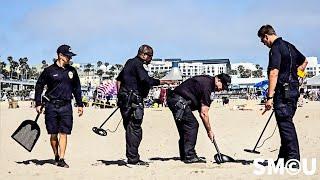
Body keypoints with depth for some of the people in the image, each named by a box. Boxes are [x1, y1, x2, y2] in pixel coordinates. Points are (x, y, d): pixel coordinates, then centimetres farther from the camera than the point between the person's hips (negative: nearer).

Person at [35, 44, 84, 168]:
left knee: (63, 133, -4)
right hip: (52, 106, -2)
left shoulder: (72, 71, 11)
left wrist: (80, 104, 16)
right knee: (53, 134, 4)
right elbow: (39, 86, 4)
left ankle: (61, 159, -4)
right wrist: (38, 104, 0)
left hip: (66, 106, 2)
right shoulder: (49, 71, 0)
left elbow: (77, 88, 19)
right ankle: (56, 156, 21)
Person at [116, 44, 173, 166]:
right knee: (135, 129, -6)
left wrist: (120, 95, 28)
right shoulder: (137, 64, -11)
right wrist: (163, 82, -15)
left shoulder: (130, 62, 19)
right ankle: (133, 159, -4)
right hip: (133, 101, -10)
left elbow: (118, 79, 26)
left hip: (124, 100, 10)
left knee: (130, 129, 13)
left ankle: (132, 157, 18)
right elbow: (147, 80, -24)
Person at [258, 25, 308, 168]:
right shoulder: (289, 46, 16)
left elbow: (274, 73, -22)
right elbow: (304, 61, 31)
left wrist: (270, 97, -24)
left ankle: (293, 158, -6)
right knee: (287, 123, 12)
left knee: (285, 124, -7)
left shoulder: (275, 49, -12)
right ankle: (283, 158, 18)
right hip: (294, 89, 10)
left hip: (283, 91, -10)